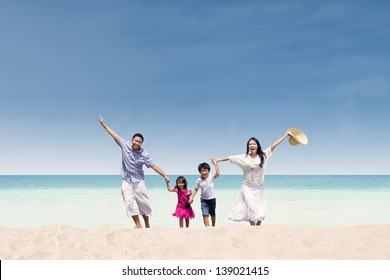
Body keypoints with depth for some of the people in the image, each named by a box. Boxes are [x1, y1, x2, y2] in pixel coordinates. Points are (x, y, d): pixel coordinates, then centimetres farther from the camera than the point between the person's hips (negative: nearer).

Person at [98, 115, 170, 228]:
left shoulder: (144, 154, -7)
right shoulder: (125, 145, -3)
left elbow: (153, 166, -9)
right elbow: (114, 135, 1)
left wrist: (165, 175, -16)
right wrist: (103, 124, 6)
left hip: (138, 181, -1)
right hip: (126, 181, 1)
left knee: (144, 203, 3)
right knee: (129, 202, -11)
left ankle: (147, 225, 19)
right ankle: (138, 225, -6)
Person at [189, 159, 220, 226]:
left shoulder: (211, 176, -15)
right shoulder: (199, 180, -8)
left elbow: (217, 174, -33)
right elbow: (196, 189, 2)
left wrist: (215, 164, -34)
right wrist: (191, 197, -8)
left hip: (212, 198, 0)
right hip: (204, 200, 0)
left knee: (212, 214, 18)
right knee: (205, 214, -14)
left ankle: (213, 226, 40)